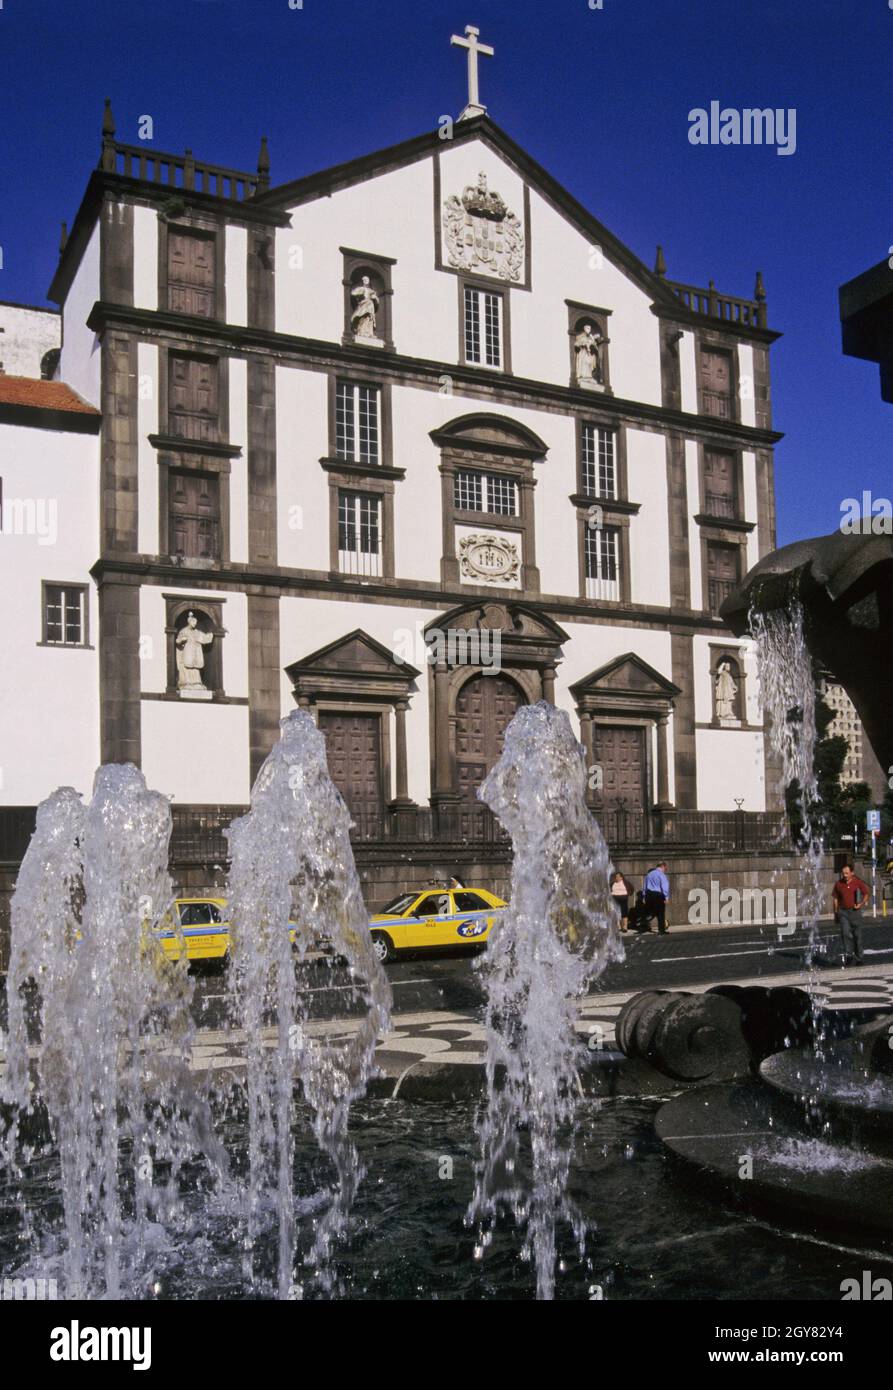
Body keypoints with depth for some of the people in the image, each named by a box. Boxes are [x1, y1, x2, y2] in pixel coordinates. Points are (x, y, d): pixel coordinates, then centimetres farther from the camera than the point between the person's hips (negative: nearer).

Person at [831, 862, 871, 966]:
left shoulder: (858, 882, -4)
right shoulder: (838, 884, 1)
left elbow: (866, 894, 6)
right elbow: (835, 898, 9)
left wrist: (861, 904, -10)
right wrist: (836, 913, 9)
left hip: (855, 911, 0)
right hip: (843, 912, 0)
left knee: (857, 936, 6)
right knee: (845, 933, -17)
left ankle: (858, 958, 19)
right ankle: (848, 955, -15)